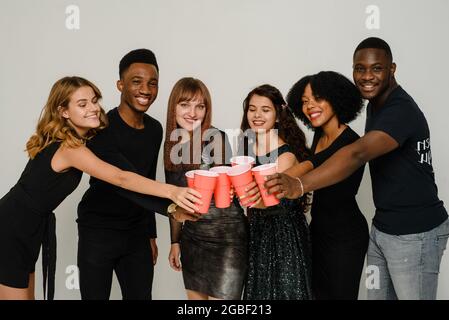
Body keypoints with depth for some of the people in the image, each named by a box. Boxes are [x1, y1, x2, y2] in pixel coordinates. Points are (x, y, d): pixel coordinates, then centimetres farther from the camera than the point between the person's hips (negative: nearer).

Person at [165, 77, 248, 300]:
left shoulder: (216, 139, -11)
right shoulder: (171, 145, 6)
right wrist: (175, 241, 15)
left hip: (226, 237, -6)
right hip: (192, 237, 6)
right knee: (195, 296, 13)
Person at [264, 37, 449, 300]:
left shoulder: (401, 110, -23)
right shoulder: (375, 105, 8)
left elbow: (358, 154, -39)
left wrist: (300, 185, -51)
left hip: (415, 233, -8)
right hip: (382, 228, 8)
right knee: (377, 294, 15)